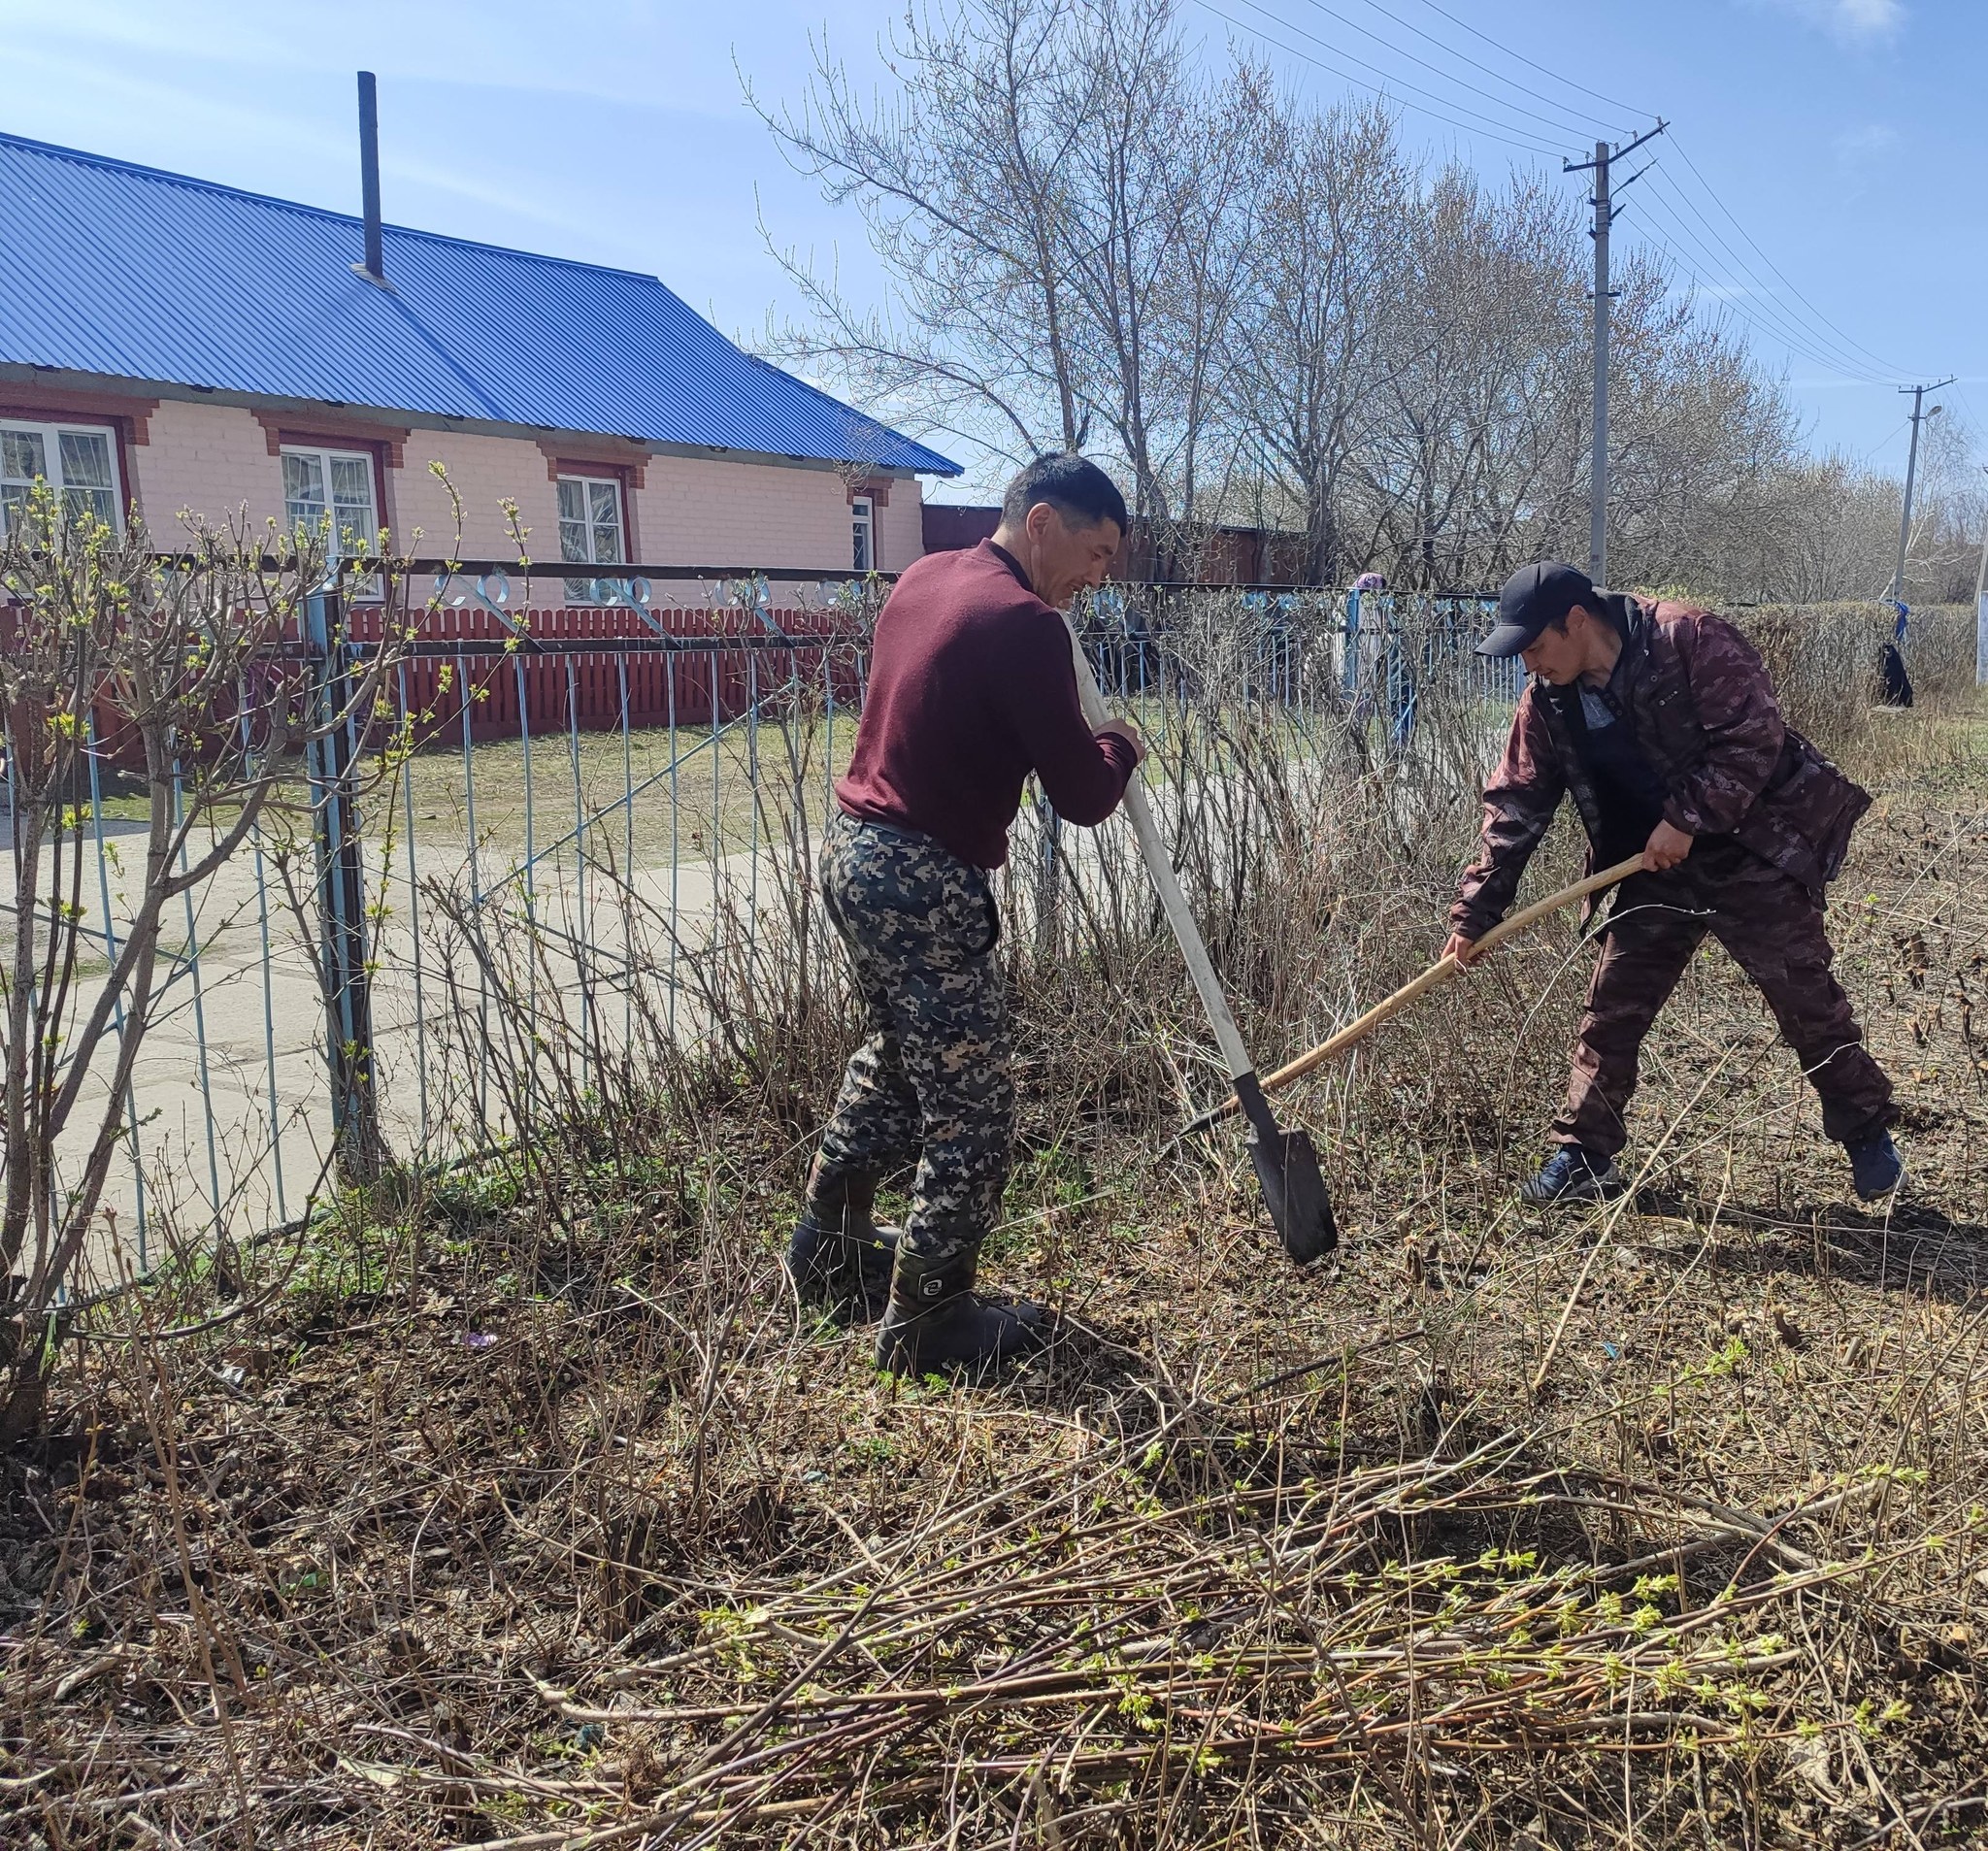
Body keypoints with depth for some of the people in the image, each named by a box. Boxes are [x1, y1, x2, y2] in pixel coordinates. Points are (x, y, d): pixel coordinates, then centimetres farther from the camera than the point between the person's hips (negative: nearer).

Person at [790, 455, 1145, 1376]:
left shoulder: (923, 577, 9)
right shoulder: (1024, 625, -18)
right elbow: (1083, 796, -15)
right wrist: (1120, 744, 6)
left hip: (852, 850, 10)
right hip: (923, 884, -10)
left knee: (895, 1054, 27)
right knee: (970, 1109, 3)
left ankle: (828, 1242, 41)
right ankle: (926, 1319, 15)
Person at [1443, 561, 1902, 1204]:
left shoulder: (1689, 639, -20)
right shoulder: (1548, 701, -4)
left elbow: (1754, 735, -21)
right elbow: (1514, 806, -2)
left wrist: (1686, 819, -25)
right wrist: (1475, 912, -6)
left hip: (1751, 849, -5)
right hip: (1655, 869, 5)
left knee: (1809, 1001, 4)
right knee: (1611, 1009, 2)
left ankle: (1869, 1138, 24)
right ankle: (1583, 1155, 13)